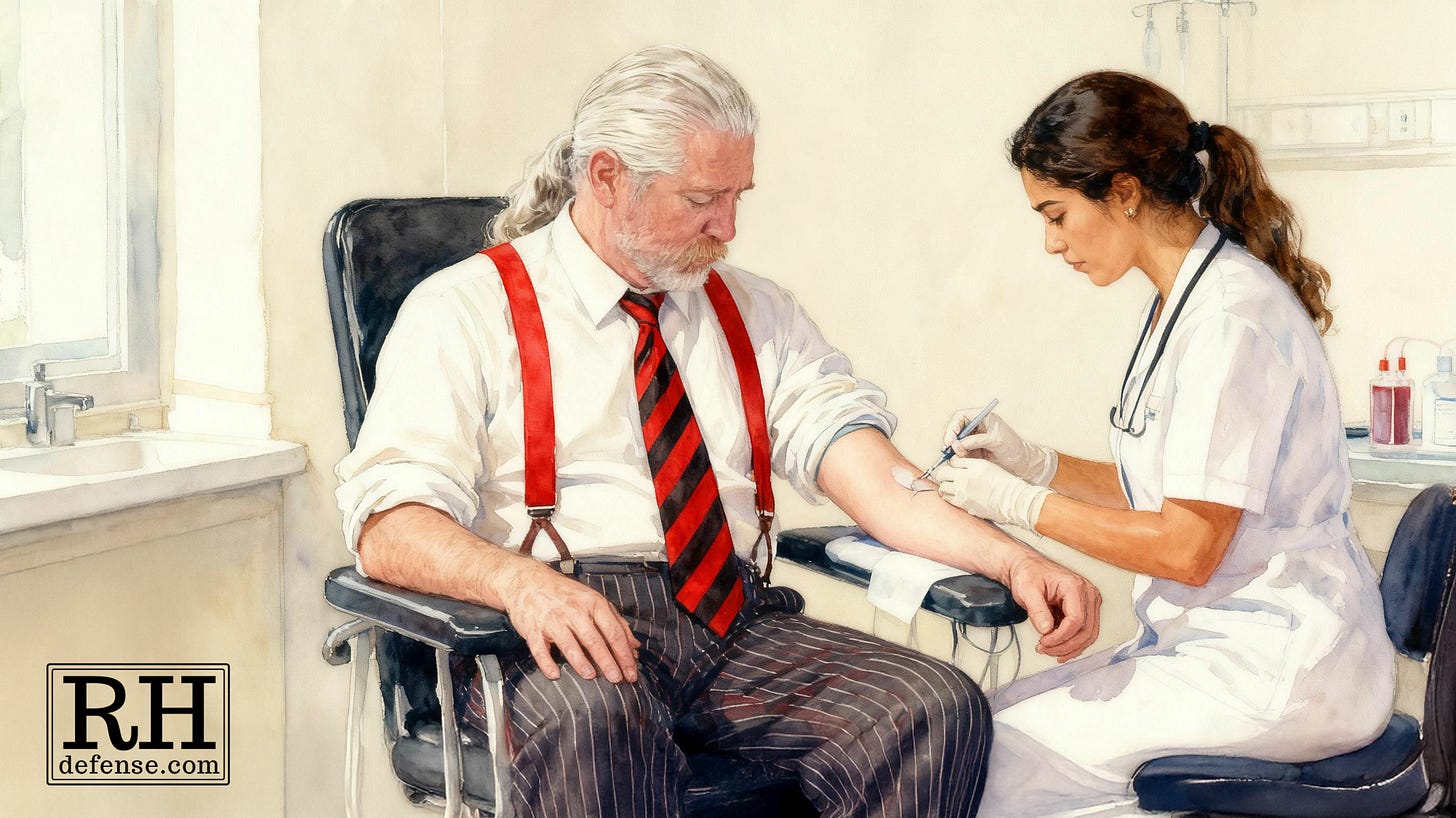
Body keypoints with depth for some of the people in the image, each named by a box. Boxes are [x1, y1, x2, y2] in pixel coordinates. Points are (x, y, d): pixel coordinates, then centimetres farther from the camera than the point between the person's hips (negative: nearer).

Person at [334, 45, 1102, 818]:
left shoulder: (756, 312, 17)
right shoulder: (467, 309, 3)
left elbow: (878, 482, 5)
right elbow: (390, 527, -9)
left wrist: (1012, 559, -12)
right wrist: (522, 581, -29)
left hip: (736, 622, 5)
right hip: (558, 637, -5)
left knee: (941, 710, -21)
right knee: (594, 719, -40)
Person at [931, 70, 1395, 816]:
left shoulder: (1234, 317, -18)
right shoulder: (1178, 304, 11)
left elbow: (1187, 546, -19)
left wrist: (1021, 504, -11)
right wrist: (1033, 462, 4)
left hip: (1278, 670, -9)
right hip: (1207, 639, 9)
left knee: (1000, 749, -13)